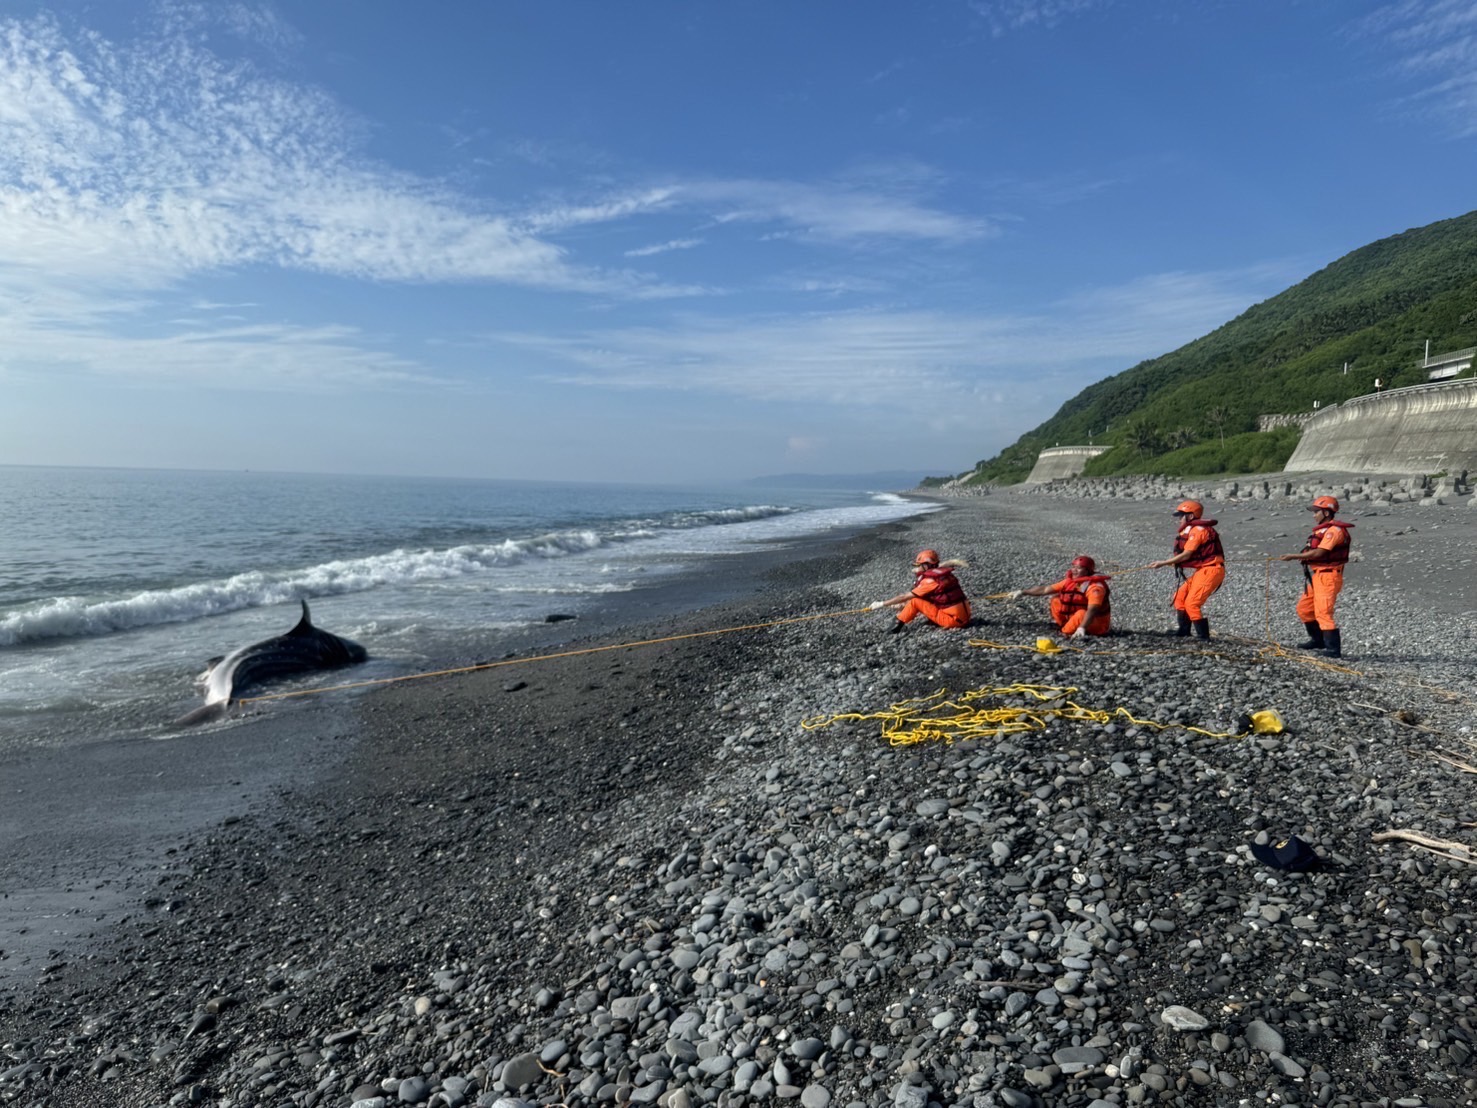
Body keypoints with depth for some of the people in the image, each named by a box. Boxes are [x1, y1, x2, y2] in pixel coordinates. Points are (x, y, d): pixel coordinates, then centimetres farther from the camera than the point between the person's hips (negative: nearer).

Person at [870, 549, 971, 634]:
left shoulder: (930, 581, -13)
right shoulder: (939, 573, 10)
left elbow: (905, 597, -9)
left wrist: (882, 604, -1)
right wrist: (903, 605, 13)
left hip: (954, 619, -9)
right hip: (964, 616, 9)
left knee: (915, 601, -9)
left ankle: (897, 625, 3)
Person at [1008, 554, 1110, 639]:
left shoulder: (1095, 587, -25)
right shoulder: (1070, 581, -2)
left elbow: (1092, 610, -40)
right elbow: (1046, 589, 3)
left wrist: (1082, 628, -54)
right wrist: (1022, 592, 2)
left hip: (1097, 625, -8)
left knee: (1081, 614, -38)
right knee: (1056, 600, 4)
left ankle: (1067, 631, -15)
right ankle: (1064, 624, -6)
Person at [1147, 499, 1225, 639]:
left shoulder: (1198, 530, -15)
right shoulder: (1192, 530, 16)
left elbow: (1186, 554, -18)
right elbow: (1186, 554, 12)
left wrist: (1163, 563, -16)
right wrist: (1172, 561, -1)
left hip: (1210, 570, -10)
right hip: (1202, 570, 10)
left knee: (1192, 603, -11)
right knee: (1180, 596, 11)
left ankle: (1203, 635, -3)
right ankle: (1184, 630, 18)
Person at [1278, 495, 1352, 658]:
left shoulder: (1334, 530, -14)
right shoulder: (1323, 530, 18)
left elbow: (1319, 553, -21)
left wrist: (1293, 557, -20)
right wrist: (1302, 557, -3)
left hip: (1328, 577, -10)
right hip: (1317, 576, 10)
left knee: (1323, 613, -12)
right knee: (1304, 608, 16)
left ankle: (1334, 649, -9)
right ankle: (1318, 640, 28)